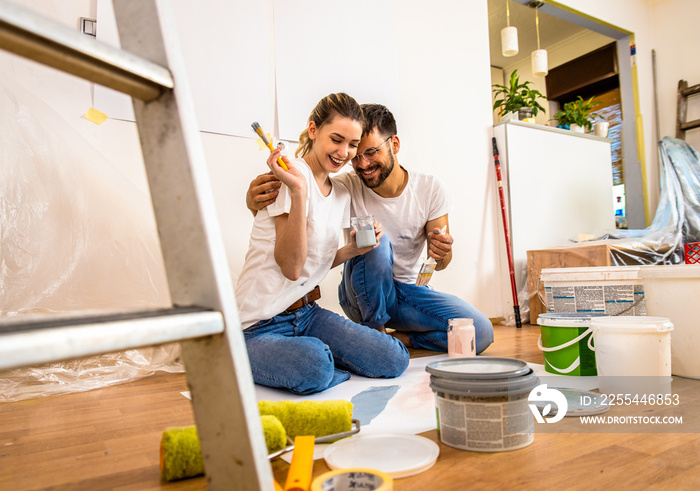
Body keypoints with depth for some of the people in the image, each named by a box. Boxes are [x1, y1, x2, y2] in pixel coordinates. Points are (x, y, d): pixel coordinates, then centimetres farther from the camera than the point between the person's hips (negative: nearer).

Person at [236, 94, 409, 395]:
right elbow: (291, 267, -21)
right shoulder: (294, 174, -13)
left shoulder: (342, 195, 10)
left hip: (307, 313, 8)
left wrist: (353, 249, 0)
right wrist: (299, 190, -30)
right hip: (261, 326, -7)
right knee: (315, 370, -36)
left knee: (395, 360, -8)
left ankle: (310, 351, 8)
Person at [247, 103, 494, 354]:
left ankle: (396, 337, -3)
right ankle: (375, 330, -14)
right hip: (363, 293, -1)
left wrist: (442, 253, -31)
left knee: (481, 333, -19)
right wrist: (254, 198, -42)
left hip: (410, 291, 2)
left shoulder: (431, 189, -10)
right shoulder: (346, 187, -15)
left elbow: (440, 263, -6)